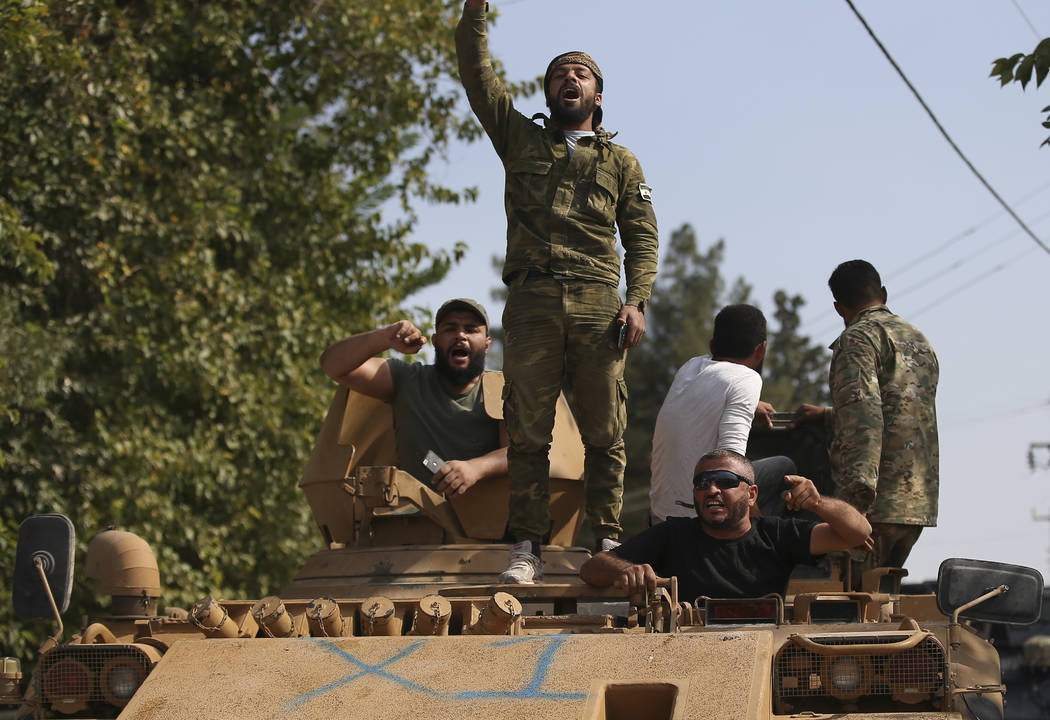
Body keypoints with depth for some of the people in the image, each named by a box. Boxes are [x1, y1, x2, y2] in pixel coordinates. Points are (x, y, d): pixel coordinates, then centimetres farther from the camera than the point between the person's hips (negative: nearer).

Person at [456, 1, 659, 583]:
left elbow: (642, 239, 13)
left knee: (604, 431, -3)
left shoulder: (621, 162, 19)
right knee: (527, 431, -4)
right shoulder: (521, 140, 19)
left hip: (597, 305, 0)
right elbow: (476, 74, 11)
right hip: (532, 301, 0)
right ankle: (527, 547, -3)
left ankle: (607, 540, 1)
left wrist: (637, 302, -2)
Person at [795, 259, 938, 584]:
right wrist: (827, 416, 44)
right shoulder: (922, 342, 22)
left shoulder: (858, 338, -5)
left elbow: (864, 419, -19)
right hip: (920, 504, 8)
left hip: (878, 506, -8)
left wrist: (858, 493, -26)